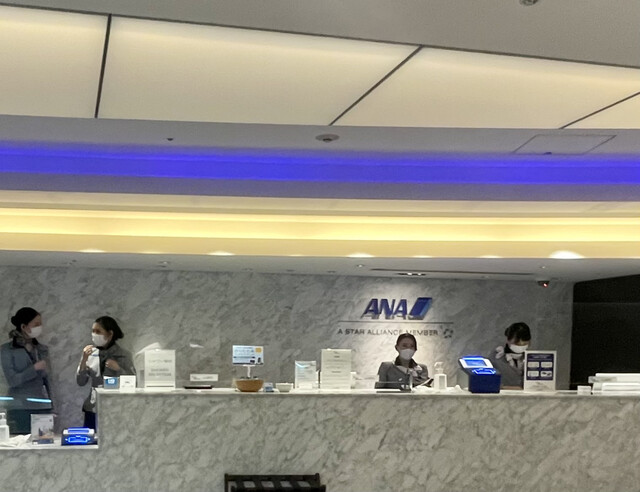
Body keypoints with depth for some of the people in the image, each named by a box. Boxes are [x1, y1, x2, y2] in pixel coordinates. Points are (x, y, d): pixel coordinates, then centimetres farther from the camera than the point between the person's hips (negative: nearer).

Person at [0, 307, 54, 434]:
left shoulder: (43, 349, 10)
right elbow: (12, 380, -9)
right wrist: (35, 368, -15)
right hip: (19, 410, -4)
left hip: (43, 408, 4)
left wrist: (51, 407, 11)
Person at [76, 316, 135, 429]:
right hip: (93, 409, 3)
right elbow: (80, 382, 5)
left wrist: (118, 369, -16)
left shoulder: (124, 355, -3)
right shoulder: (90, 353, 6)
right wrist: (84, 360, -7)